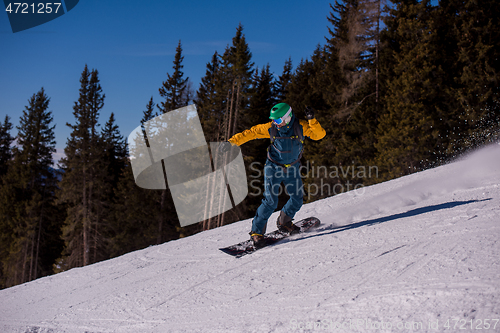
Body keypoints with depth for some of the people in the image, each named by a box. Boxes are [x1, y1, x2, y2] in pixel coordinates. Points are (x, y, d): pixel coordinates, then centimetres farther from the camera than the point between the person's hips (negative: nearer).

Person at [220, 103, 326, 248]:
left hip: (292, 168, 3)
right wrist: (232, 142, -15)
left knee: (297, 199, 6)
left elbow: (319, 134, -21)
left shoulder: (300, 126, -14)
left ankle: (283, 222, 33)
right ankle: (256, 232, -1)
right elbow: (250, 133, -7)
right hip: (274, 167, -2)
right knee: (270, 201, -13)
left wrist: (312, 120, -36)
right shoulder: (271, 128, -13)